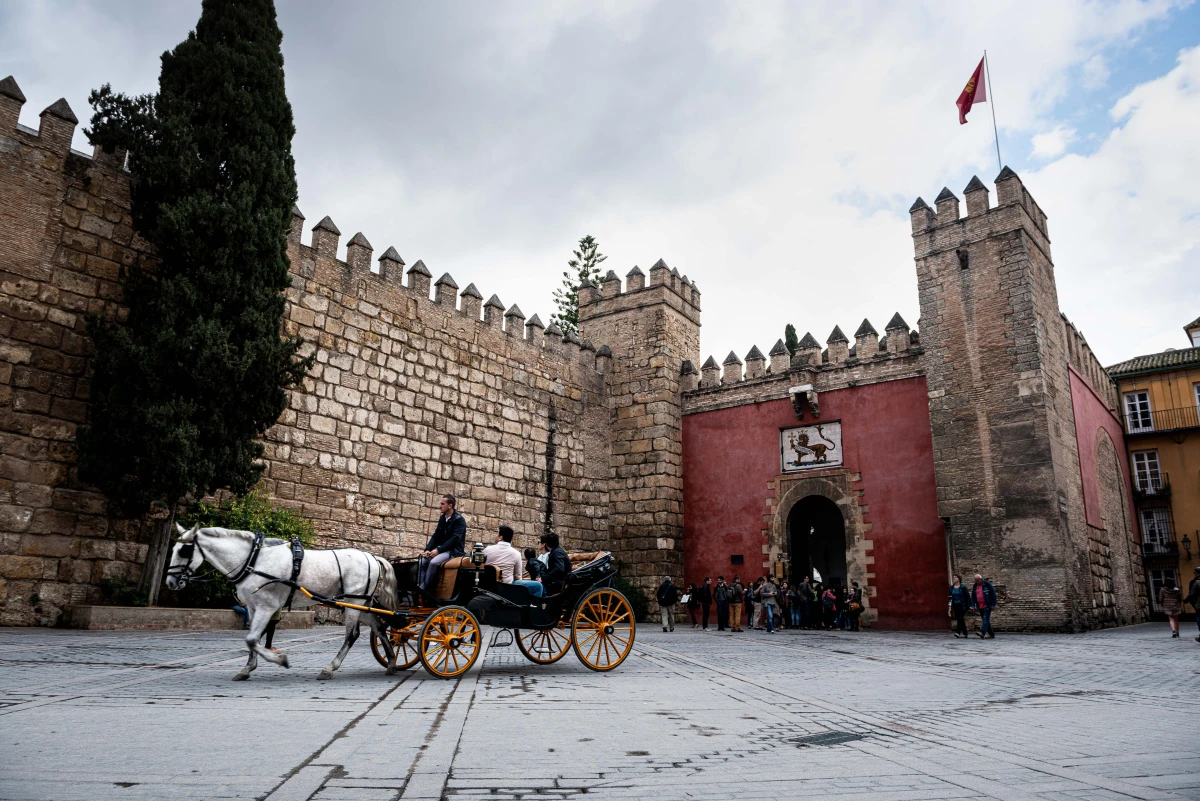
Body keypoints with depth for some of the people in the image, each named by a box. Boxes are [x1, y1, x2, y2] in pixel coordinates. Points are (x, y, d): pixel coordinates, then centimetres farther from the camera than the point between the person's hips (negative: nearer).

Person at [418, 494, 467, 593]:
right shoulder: (442, 518, 13)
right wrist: (427, 550, -6)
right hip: (441, 549, 8)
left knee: (433, 562, -32)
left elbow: (455, 539, -18)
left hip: (453, 551, -8)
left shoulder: (459, 520, -10)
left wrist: (438, 550, -23)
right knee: (421, 562, -15)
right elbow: (435, 536, 12)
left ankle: (423, 590, -25)